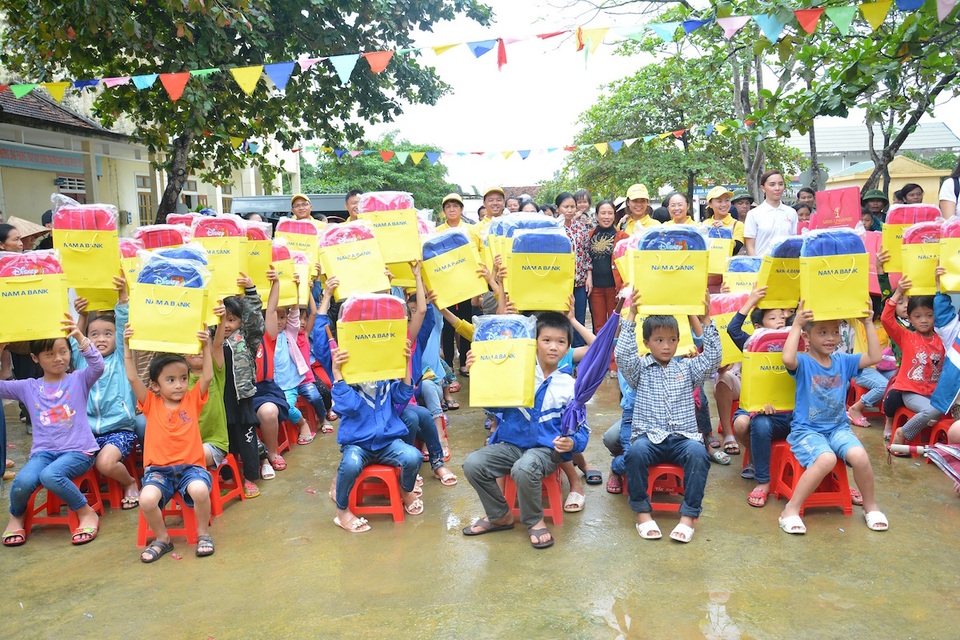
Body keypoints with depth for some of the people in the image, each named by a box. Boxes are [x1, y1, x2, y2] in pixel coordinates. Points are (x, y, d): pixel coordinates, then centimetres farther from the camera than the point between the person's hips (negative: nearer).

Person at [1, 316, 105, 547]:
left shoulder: (79, 380, 2)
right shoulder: (29, 387, 10)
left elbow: (98, 366, -18)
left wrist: (80, 337, -30)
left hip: (78, 450, -3)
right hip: (43, 451, 3)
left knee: (50, 475, -34)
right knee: (22, 482, -27)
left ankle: (87, 513, -10)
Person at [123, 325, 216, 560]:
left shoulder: (192, 400, 7)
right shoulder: (151, 404, 6)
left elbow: (207, 377, -6)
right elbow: (132, 378, -4)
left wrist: (206, 347, -15)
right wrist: (127, 347, -11)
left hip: (190, 466, -1)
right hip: (159, 468, 1)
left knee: (200, 490, -31)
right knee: (147, 499, -27)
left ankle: (203, 534, -4)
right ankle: (162, 539, 2)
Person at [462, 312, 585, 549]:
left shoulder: (570, 386, 0)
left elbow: (581, 430, 3)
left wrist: (572, 443, -21)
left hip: (545, 449, -3)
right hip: (510, 443, 3)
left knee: (524, 469, -36)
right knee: (472, 463, -20)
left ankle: (534, 521, -4)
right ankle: (500, 516, 6)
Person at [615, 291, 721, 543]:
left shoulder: (687, 369, 17)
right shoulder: (641, 370, 11)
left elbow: (712, 358, 4)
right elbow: (622, 354, -6)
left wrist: (706, 321, -2)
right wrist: (630, 318, -9)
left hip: (683, 437, 1)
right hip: (649, 437, -1)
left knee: (698, 452, -33)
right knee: (635, 451, -35)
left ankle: (689, 515, -24)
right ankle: (642, 511, -18)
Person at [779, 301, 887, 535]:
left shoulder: (843, 361, 7)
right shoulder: (803, 363, -9)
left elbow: (875, 357, 0)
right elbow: (787, 359, -32)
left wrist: (868, 324, -4)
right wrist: (796, 325, -29)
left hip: (838, 428, 5)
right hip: (807, 430, -5)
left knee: (859, 456, -24)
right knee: (826, 459, -33)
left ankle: (871, 506, 4)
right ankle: (791, 510, -21)